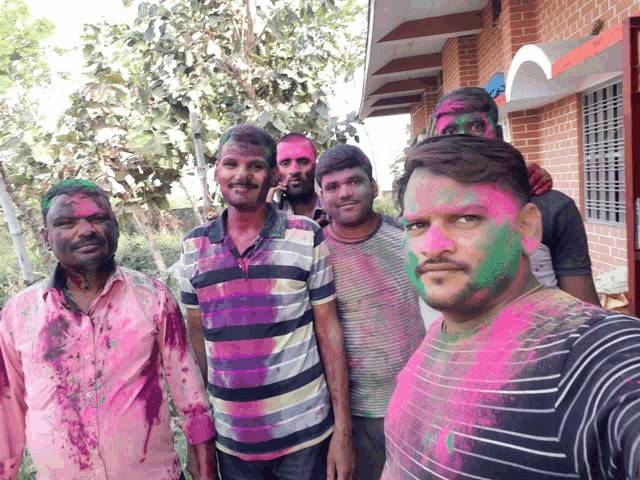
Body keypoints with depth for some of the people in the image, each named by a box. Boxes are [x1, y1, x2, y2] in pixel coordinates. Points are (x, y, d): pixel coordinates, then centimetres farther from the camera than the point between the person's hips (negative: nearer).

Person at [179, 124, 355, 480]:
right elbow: (196, 334, 7)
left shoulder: (307, 236, -6)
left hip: (305, 433, -2)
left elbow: (329, 331, -4)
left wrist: (343, 429, -6)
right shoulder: (195, 246, 0)